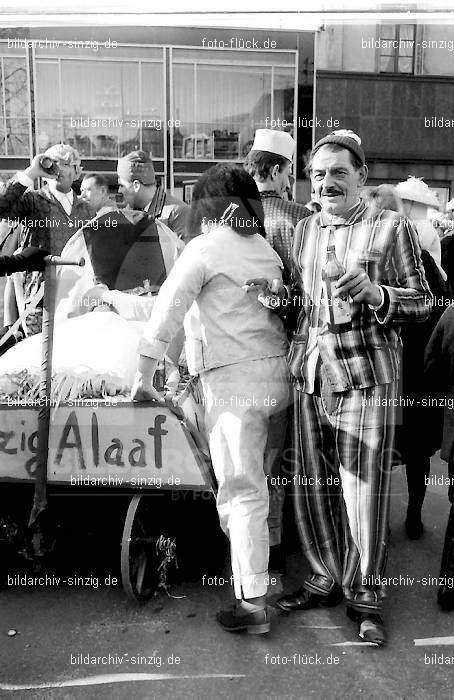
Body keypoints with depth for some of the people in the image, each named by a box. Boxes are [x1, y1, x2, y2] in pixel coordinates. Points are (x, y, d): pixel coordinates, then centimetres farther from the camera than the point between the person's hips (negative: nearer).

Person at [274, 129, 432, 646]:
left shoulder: (391, 228, 3)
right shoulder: (303, 231, 17)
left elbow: (422, 301, 1)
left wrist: (375, 294, -16)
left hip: (365, 375, -4)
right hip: (309, 375, 5)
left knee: (364, 491, 1)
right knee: (311, 487, 10)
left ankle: (365, 594, 20)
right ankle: (325, 578, 30)